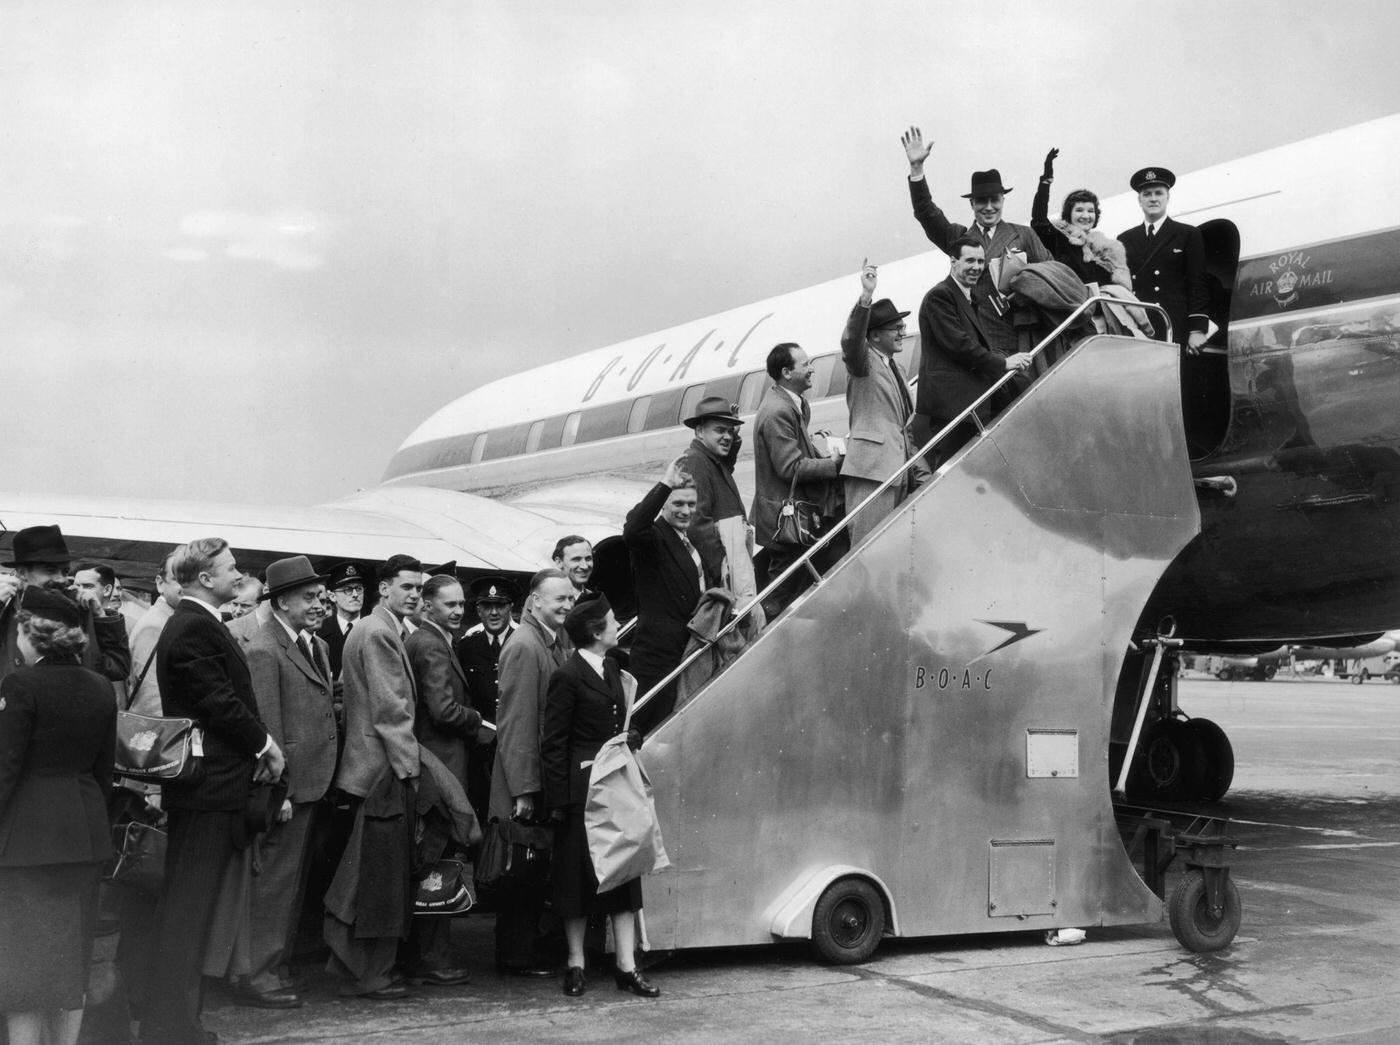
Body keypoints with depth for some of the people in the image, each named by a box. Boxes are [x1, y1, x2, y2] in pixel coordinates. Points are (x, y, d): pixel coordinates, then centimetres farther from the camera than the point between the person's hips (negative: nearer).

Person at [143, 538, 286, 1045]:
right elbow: (220, 702, -20)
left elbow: (225, 696, 16)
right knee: (188, 911, -6)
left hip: (206, 786, 11)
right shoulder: (194, 629, -17)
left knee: (188, 909, 16)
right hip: (208, 789, -11)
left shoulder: (193, 624, 16)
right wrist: (265, 744, -7)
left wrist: (259, 744, 4)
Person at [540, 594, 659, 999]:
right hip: (581, 789, -7)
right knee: (579, 877, 4)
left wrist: (632, 737, 1)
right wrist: (558, 801, -14)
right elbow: (553, 744, -11)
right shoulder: (568, 676, -11)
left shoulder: (612, 669, 11)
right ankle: (575, 964, 16)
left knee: (624, 874, 5)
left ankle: (627, 966, 10)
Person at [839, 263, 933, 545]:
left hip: (900, 469, 8)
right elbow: (851, 341, -25)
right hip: (871, 468, -8)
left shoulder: (895, 368, 25)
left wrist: (922, 474, 21)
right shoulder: (864, 361, 0)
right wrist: (866, 297, -38)